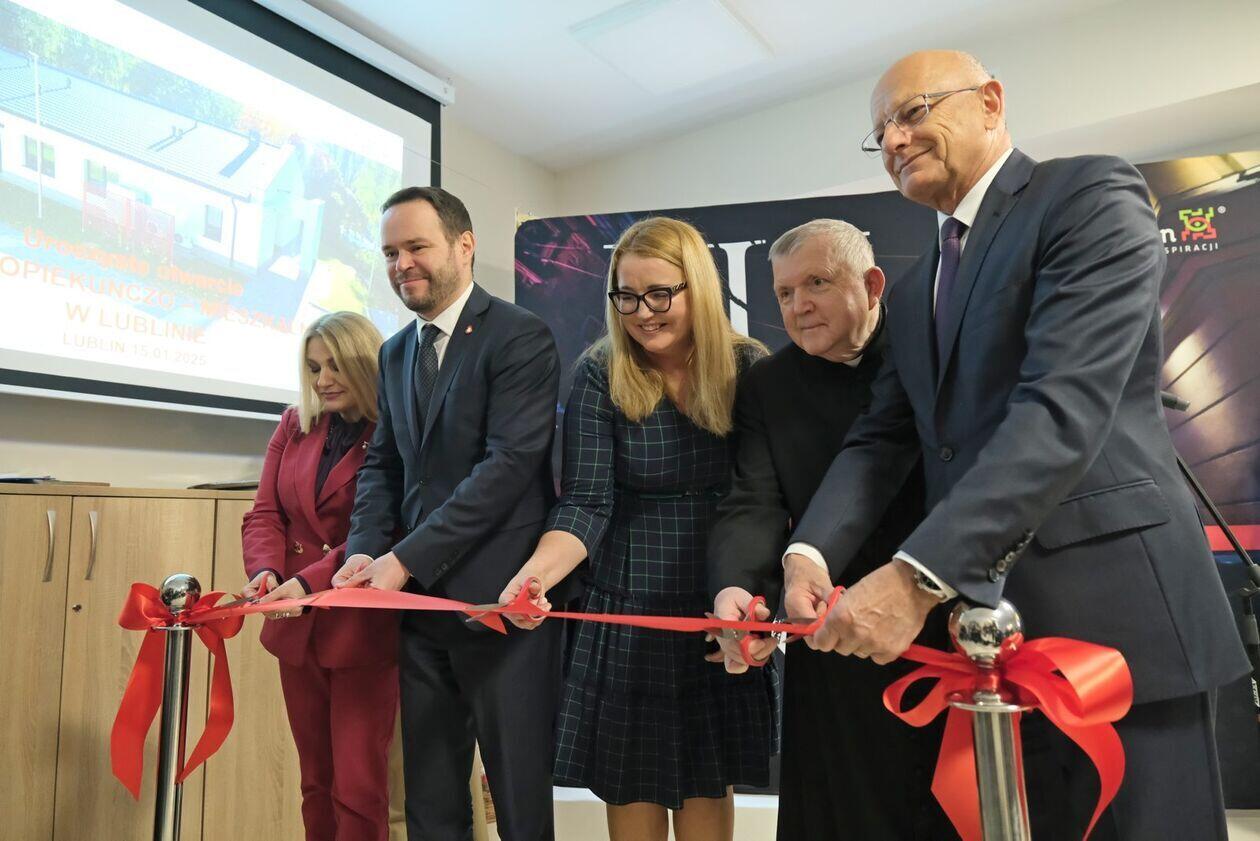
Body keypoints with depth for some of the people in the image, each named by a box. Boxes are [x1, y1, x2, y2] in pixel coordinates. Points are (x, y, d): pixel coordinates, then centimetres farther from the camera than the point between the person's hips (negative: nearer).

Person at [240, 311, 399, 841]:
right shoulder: (294, 425, 9)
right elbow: (265, 514, 5)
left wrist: (309, 582, -26)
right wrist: (265, 570, -14)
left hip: (365, 630, -5)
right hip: (297, 629, 6)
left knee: (358, 786, 1)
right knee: (315, 781, 18)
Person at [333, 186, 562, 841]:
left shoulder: (520, 337, -9)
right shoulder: (395, 352, 14)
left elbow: (510, 463, -18)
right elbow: (383, 462, 14)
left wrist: (407, 559, -17)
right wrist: (365, 551, -4)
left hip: (498, 599, -7)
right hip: (420, 601, 7)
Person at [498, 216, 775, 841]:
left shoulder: (747, 368, -2)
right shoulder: (600, 375, -7)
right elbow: (586, 502, -13)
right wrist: (534, 574, -30)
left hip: (723, 610, 2)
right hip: (627, 608, -1)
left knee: (708, 783, 15)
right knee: (630, 784, 11)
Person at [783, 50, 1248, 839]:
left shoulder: (1092, 195, -7)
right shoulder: (916, 291, 16)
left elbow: (1066, 408, -22)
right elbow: (883, 438, 7)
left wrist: (918, 575, -29)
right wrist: (811, 552, -11)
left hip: (1115, 611, -7)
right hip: (982, 623, 7)